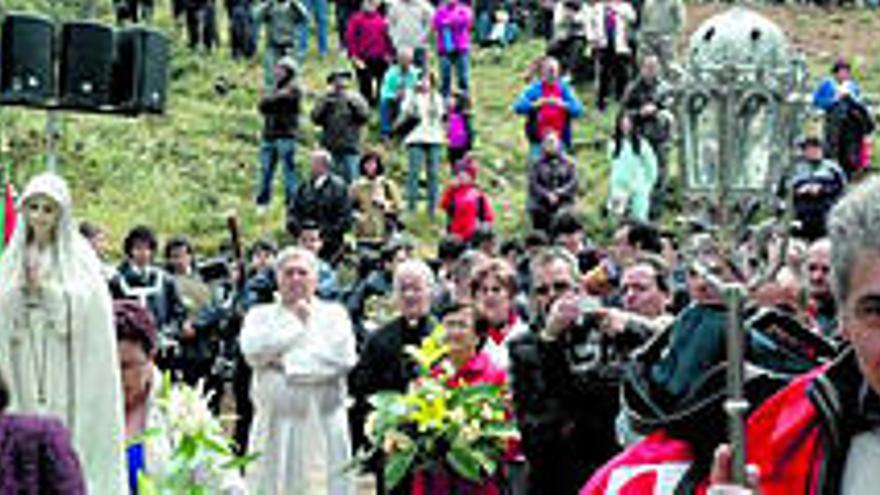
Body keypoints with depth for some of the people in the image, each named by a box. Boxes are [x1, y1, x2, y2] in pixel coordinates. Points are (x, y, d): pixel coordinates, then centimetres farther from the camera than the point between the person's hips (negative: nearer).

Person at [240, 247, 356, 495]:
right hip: (273, 428, 1)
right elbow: (253, 351, -8)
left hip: (323, 428, -1)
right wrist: (294, 322, -2)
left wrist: (285, 361, -7)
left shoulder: (334, 314, 8)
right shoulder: (260, 315, 13)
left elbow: (343, 358, -9)